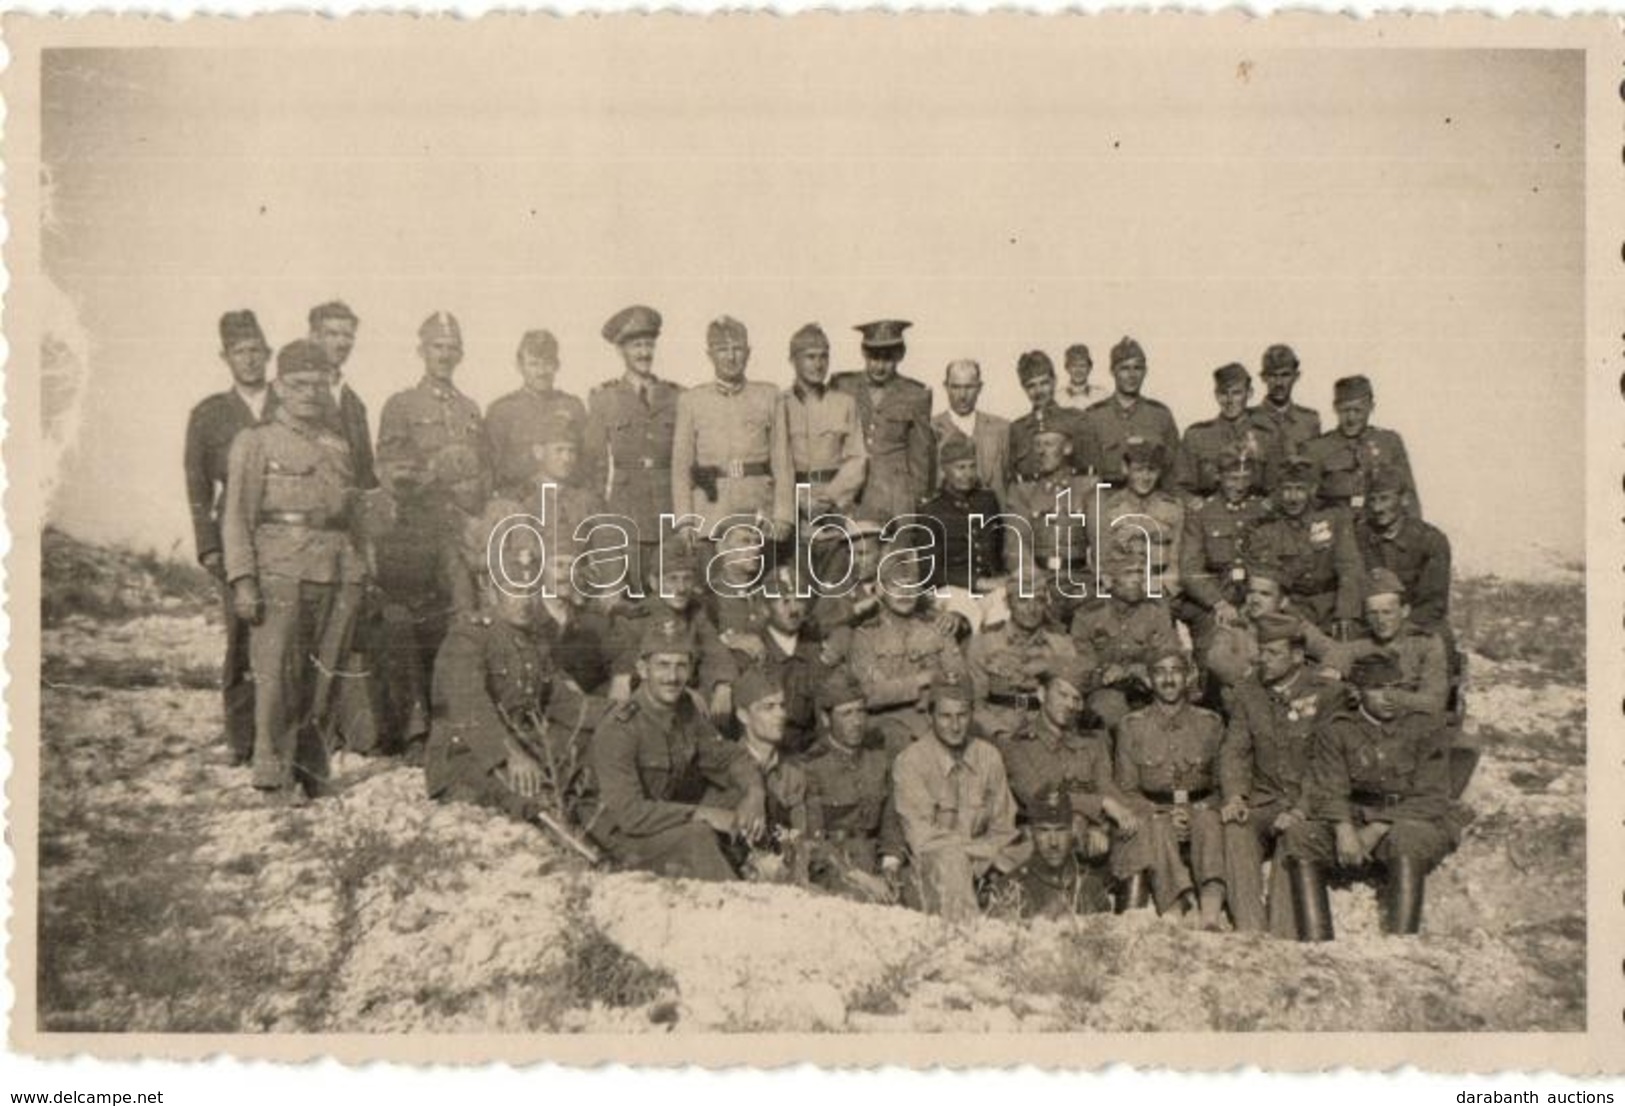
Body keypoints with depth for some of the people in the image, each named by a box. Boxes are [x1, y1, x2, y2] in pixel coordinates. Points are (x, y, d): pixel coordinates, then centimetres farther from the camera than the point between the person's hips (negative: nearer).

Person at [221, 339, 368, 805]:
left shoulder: (338, 446, 19)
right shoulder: (254, 442, 4)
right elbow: (236, 518, -1)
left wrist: (359, 573, 14)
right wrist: (242, 582, -10)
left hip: (341, 573, 4)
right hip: (281, 571, -4)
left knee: (324, 676, 4)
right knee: (277, 675, -5)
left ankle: (310, 766, 14)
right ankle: (275, 774, 3)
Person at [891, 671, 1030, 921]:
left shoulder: (989, 757, 6)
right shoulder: (910, 762, -8)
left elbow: (1003, 829, 9)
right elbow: (921, 838, -12)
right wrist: (985, 848, -14)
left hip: (983, 867, 5)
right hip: (934, 864, -5)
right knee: (950, 860, -36)